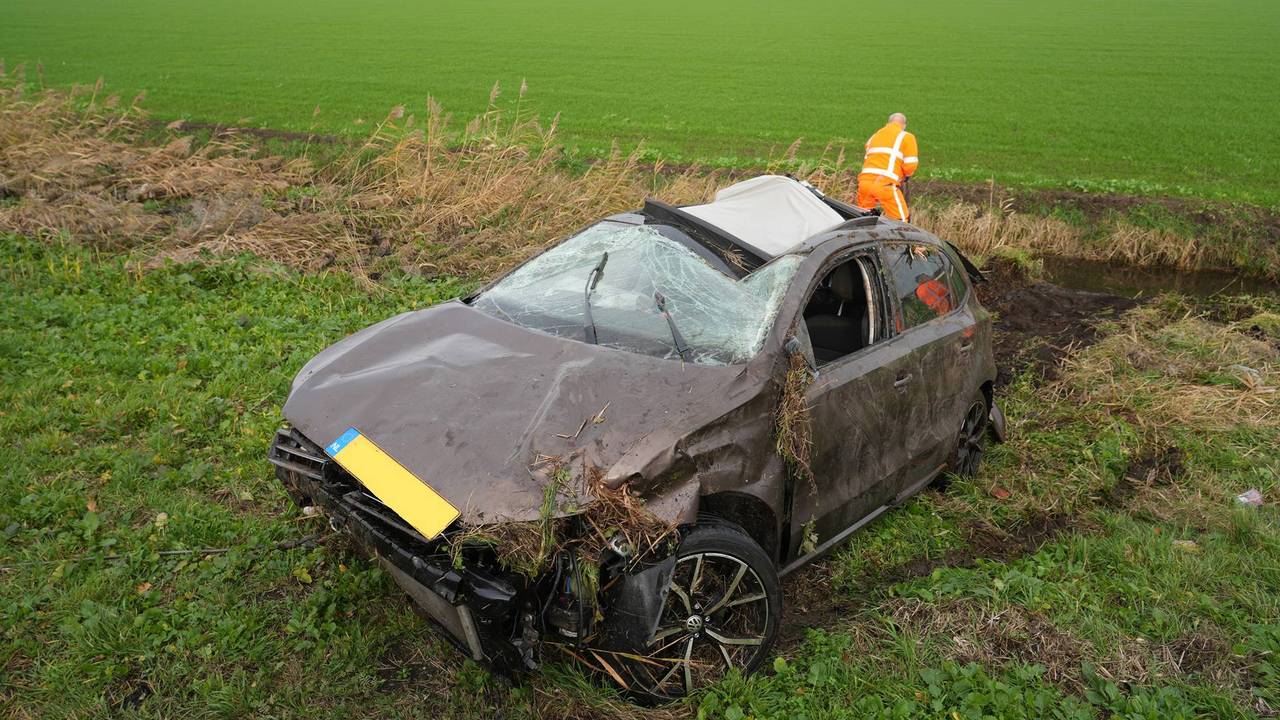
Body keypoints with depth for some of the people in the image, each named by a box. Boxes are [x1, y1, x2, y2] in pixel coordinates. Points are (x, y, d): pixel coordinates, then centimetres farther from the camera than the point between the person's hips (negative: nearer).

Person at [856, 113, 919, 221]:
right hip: (885, 183, -5)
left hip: (865, 181, 5)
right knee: (901, 220, 6)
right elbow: (910, 165, 1)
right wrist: (904, 177, 23)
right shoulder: (906, 137, 11)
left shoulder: (874, 136, 28)